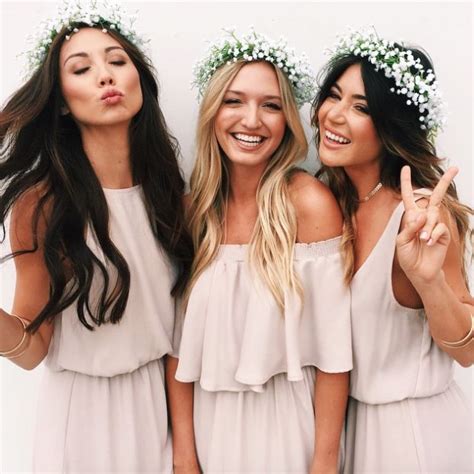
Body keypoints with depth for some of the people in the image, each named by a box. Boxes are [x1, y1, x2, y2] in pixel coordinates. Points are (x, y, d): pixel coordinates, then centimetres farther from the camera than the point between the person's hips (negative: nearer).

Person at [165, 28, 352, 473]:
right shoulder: (192, 207, -5)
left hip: (285, 419, -3)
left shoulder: (310, 202, -17)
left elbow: (333, 349, -15)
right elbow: (178, 342, -2)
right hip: (209, 420, 4)